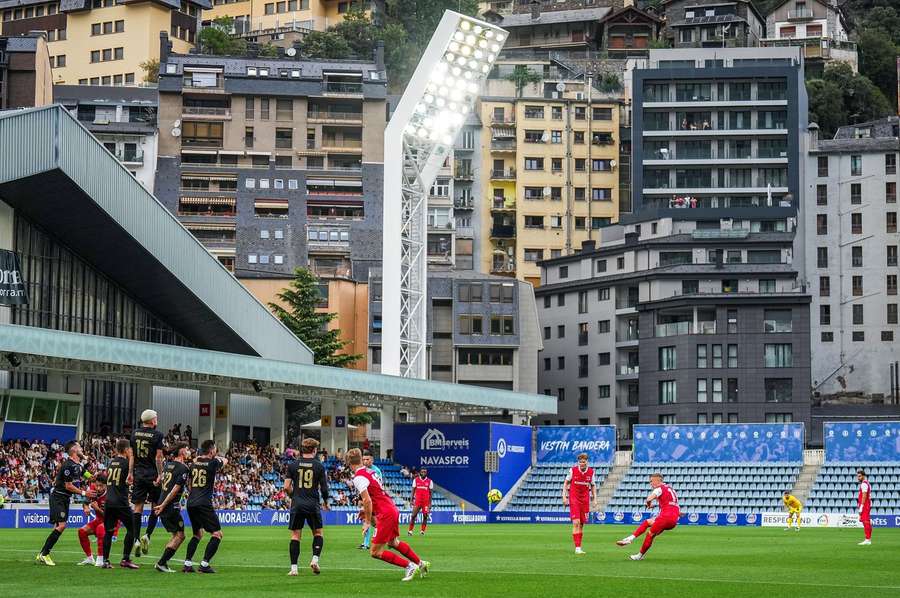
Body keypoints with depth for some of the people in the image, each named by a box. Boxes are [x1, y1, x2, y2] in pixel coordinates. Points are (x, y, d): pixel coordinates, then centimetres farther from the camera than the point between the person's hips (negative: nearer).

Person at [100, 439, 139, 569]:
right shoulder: (126, 462, -7)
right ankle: (125, 559, 1)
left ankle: (105, 560, 5)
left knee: (109, 531, 9)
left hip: (108, 501, 6)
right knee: (131, 529, 5)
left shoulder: (111, 462, 11)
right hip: (121, 503, -6)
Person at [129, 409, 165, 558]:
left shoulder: (134, 434, 7)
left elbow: (132, 455, 10)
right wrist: (160, 475, -8)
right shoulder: (157, 435, -7)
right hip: (152, 475, -4)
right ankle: (147, 535, -3)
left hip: (139, 475, 4)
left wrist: (130, 473, 14)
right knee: (156, 506, 9)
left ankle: (136, 540, -1)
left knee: (138, 508, 4)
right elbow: (158, 457, -10)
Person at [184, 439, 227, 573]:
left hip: (191, 503, 7)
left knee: (197, 534, 21)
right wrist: (215, 456, 34)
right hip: (204, 504, -7)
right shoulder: (212, 463, -6)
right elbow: (225, 460, 17)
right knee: (217, 534, -1)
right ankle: (204, 564, -11)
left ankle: (187, 563, 10)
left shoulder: (194, 463, 11)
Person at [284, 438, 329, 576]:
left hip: (297, 504, 1)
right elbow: (324, 488, -1)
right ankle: (315, 559, -2)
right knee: (318, 533, 16)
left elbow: (286, 487, -1)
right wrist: (325, 502, 18)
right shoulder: (319, 466, -1)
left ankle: (293, 567, -1)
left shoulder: (293, 465, 3)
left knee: (295, 535, 5)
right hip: (313, 504, -1)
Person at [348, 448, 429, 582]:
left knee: (375, 552, -3)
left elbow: (368, 501, -21)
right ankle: (421, 564, 41)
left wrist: (368, 521, -13)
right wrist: (366, 509, 20)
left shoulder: (358, 477, -15)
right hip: (393, 509, 9)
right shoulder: (369, 472, 12)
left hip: (385, 514, -9)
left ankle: (410, 566, -3)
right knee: (393, 543, 31)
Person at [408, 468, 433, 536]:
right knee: (413, 515, -6)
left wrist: (430, 503, 2)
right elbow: (413, 491, 7)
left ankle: (422, 531, 9)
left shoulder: (429, 481, 4)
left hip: (426, 502, 0)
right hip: (417, 501, 0)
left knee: (425, 516, -1)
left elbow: (430, 493, 6)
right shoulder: (416, 480, 5)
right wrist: (412, 500, 0)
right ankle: (410, 530, -1)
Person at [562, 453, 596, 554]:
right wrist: (564, 496, -3)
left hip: (585, 499, 3)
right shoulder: (573, 470, -5)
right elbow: (566, 482, 5)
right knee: (576, 523, -13)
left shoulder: (591, 472, 1)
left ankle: (579, 547, 15)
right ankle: (577, 548, -16)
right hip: (574, 499, -3)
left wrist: (594, 498, 6)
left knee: (582, 524, 7)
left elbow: (593, 485, 13)